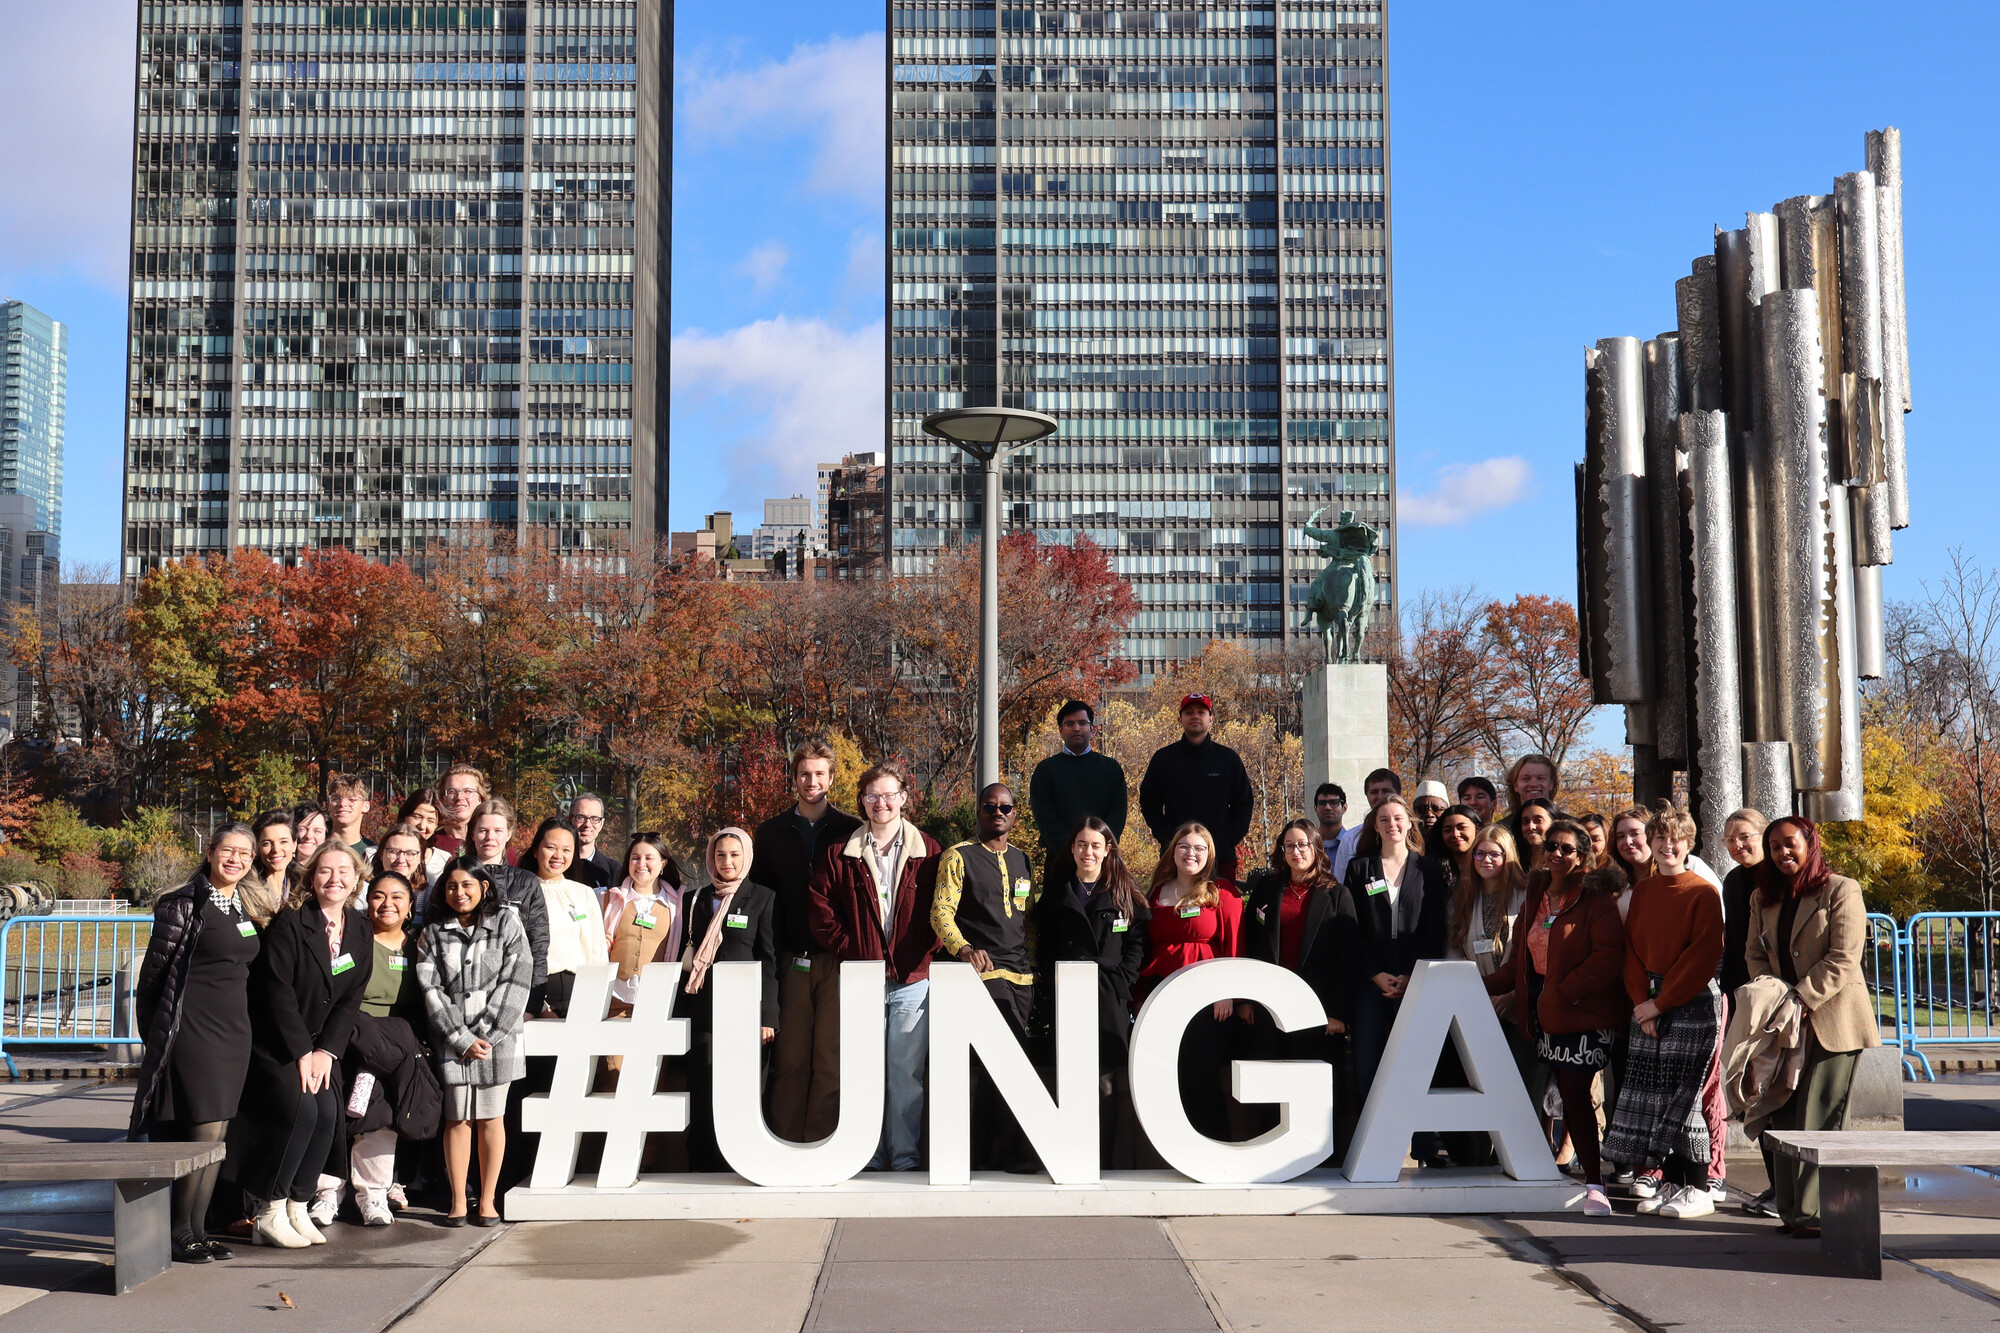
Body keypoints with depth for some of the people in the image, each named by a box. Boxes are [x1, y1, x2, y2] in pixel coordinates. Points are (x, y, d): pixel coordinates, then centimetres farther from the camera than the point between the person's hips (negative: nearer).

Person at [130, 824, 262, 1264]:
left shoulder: (246, 908, 14)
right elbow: (153, 971, -5)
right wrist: (155, 1034, -2)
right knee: (206, 1131, -10)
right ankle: (181, 1234, 1)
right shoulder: (184, 905, -8)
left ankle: (197, 1231, 14)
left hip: (234, 1030, 7)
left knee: (217, 1135, 7)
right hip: (193, 1028, -7)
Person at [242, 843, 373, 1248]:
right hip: (273, 1041, -5)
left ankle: (297, 1207, 0)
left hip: (320, 1044, 5)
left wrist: (326, 1051, -8)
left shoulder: (360, 932, 5)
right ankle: (267, 1212, -8)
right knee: (298, 1108, -22)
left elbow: (351, 998, 3)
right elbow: (277, 990, -16)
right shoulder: (290, 923, -12)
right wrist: (302, 1053, -18)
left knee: (329, 1112, -13)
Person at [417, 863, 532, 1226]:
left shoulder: (507, 923, 4)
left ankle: (488, 1200, 10)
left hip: (497, 1036, -1)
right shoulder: (433, 932, 7)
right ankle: (457, 1202, 4)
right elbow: (430, 989, 0)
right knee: (457, 1118, -2)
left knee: (491, 1117, 3)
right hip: (451, 1039, 1)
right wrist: (462, 1039, -9)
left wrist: (485, 1034, -8)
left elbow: (516, 981, -2)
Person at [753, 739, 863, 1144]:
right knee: (790, 1060, 1)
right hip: (790, 963, 1)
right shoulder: (772, 832, 11)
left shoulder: (852, 830, 6)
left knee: (831, 1062, -2)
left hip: (838, 961, -1)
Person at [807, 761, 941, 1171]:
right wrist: (849, 953, -3)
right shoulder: (841, 855, 7)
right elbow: (821, 910, 4)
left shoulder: (927, 852, 6)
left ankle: (904, 1157, 9)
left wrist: (922, 954, -3)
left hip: (912, 979, 0)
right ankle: (867, 1158, 9)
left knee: (907, 1072, 1)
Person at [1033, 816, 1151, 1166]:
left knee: (1111, 1081, -7)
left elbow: (1137, 943, 7)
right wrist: (1053, 982, -2)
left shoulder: (1123, 892, 11)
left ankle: (1116, 1162, -3)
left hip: (1112, 998, 0)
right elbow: (1044, 946, 11)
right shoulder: (1056, 891, 13)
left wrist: (1121, 980, -5)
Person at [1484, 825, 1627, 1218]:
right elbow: (1521, 960, 22)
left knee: (1574, 1094, -11)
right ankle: (1590, 1174, 16)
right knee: (1569, 1095, 7)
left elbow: (1608, 957, -16)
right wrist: (1484, 985, 11)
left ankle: (1594, 1184, -7)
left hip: (1583, 1013, -7)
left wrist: (1564, 992, -18)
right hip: (1544, 1014, 7)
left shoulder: (1595, 898, -7)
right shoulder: (1534, 898, 16)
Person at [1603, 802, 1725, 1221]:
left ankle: (1698, 1190, 0)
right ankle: (1669, 1181, 12)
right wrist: (1641, 1000, -2)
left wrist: (1661, 1002, -11)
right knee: (1650, 1091, 3)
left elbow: (1703, 956, -10)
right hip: (1647, 1002, 6)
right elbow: (1632, 948, 11)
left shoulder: (1703, 894, -5)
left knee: (1684, 1092, -7)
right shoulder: (1641, 891, 13)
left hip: (1692, 1002, -6)